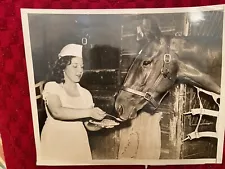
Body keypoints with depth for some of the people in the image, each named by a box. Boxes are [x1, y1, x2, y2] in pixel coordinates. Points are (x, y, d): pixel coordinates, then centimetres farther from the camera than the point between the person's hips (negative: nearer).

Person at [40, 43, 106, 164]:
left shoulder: (85, 93, 6)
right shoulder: (52, 87, -6)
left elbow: (89, 125, 2)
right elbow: (57, 112, -24)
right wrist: (89, 112, -29)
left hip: (78, 143, 4)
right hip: (55, 143, -3)